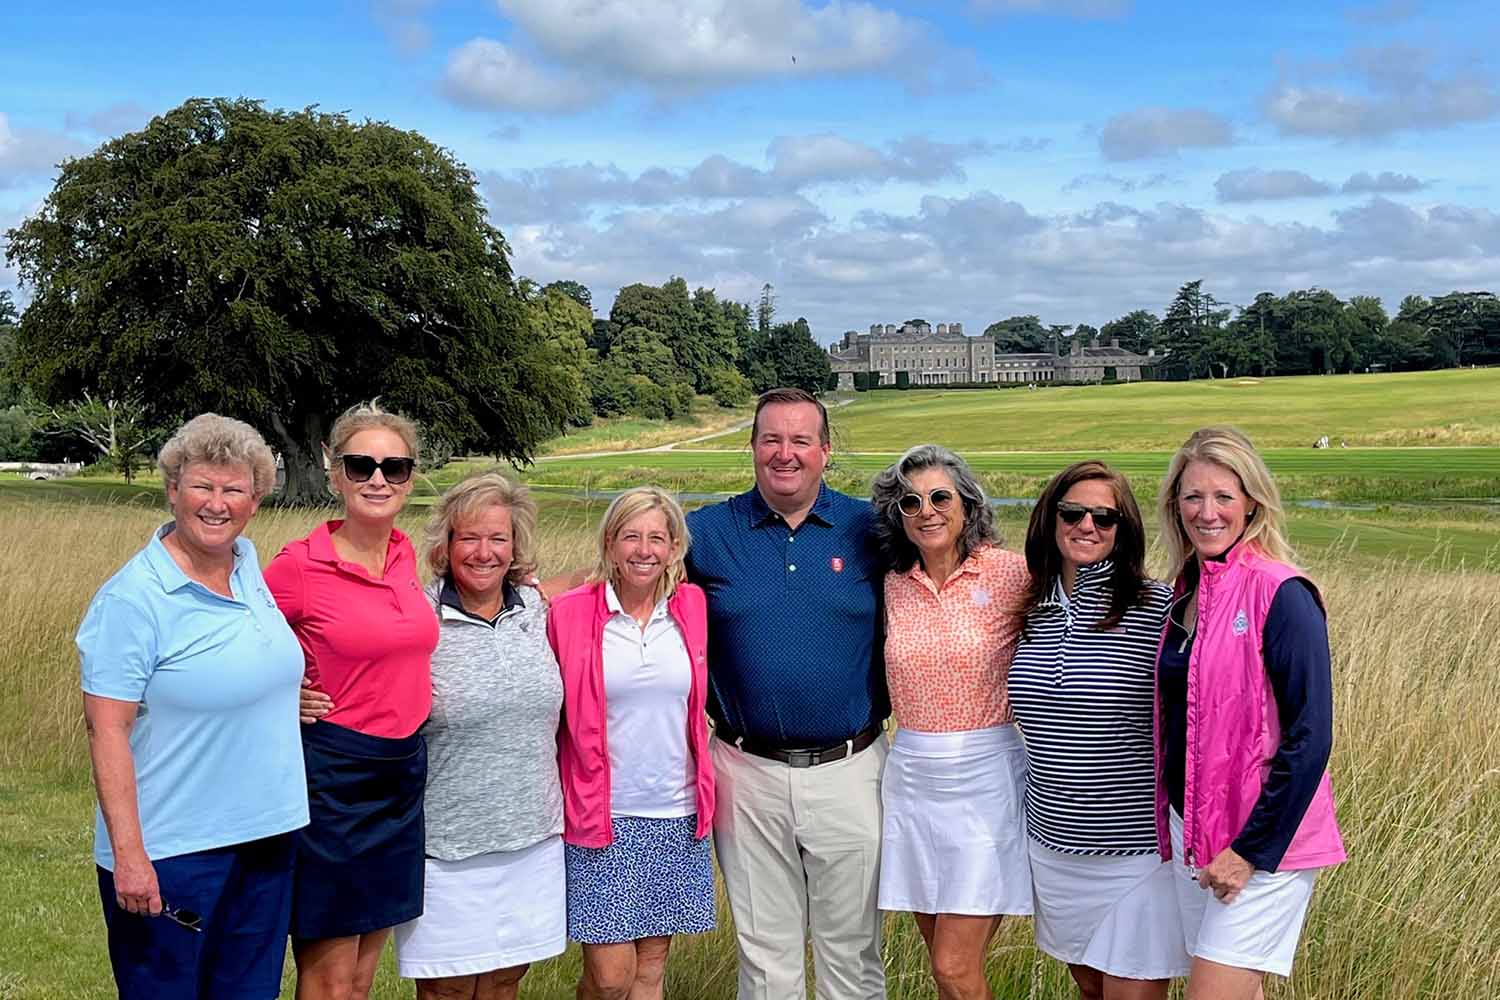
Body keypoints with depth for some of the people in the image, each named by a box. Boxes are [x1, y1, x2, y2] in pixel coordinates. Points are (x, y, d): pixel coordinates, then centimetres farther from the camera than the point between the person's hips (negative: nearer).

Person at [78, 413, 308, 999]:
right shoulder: (132, 598, -15)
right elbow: (107, 729, -18)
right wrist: (127, 854, -22)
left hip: (266, 836, 7)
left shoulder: (249, 565, 6)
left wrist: (295, 701, 12)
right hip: (170, 854, -7)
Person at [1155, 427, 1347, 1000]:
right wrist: (1176, 825, 9)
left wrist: (1252, 849, -17)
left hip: (1263, 841, -7)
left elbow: (1309, 738, -18)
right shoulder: (1185, 591, 6)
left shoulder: (1281, 595, -16)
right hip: (1191, 828, 7)